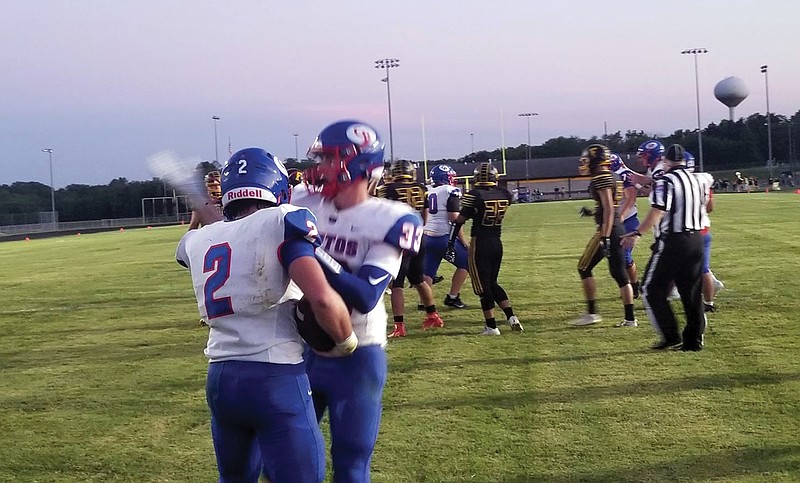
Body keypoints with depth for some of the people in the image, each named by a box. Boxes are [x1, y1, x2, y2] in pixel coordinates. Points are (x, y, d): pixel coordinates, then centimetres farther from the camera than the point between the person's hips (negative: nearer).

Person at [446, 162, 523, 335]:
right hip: (497, 244, 5)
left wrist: (450, 245, -8)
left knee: (483, 286, 3)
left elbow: (459, 221, -12)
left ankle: (491, 326, 5)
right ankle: (511, 317, 10)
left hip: (480, 245, -5)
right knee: (492, 283, 20)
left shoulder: (474, 196, -14)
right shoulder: (504, 194, -1)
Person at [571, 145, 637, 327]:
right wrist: (591, 212, 31)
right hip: (618, 228, 9)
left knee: (584, 268, 2)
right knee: (619, 273, 9)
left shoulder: (601, 177, -13)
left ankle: (592, 313, 3)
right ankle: (630, 318, 9)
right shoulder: (608, 176, 16)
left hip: (607, 229, -9)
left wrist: (605, 238, -24)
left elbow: (609, 209, -20)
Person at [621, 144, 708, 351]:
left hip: (672, 241, -7)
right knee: (692, 292, 12)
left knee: (652, 289, 4)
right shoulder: (695, 180, 10)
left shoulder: (666, 182, -12)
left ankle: (670, 336, 2)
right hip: (696, 239, 7)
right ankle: (694, 340, 15)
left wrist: (637, 234, -15)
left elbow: (657, 214, -19)